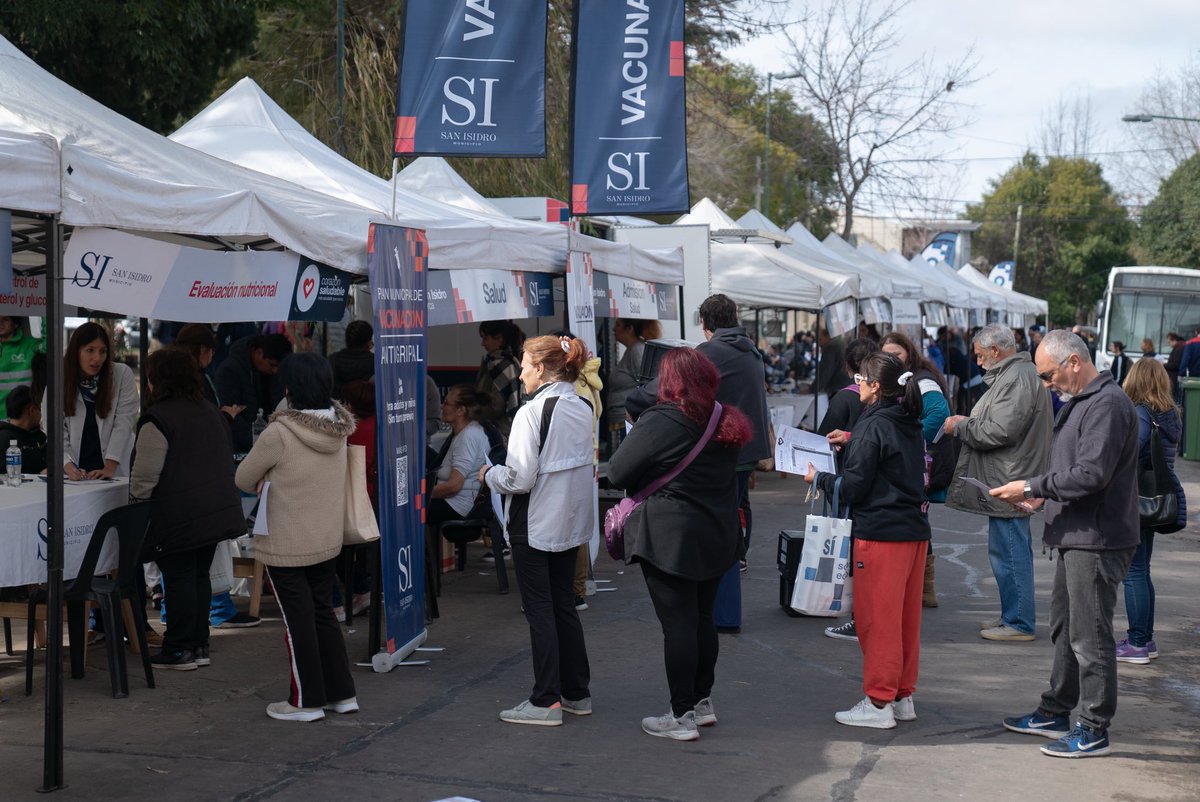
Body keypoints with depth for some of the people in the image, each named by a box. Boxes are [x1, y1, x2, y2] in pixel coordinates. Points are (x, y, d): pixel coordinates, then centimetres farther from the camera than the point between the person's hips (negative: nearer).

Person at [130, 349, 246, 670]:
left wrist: (136, 504, -1)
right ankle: (199, 646, 20)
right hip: (218, 510, 8)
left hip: (179, 518, -8)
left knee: (179, 580, -1)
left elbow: (145, 477, -15)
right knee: (199, 576, 14)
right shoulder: (211, 412, 14)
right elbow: (225, 463, 22)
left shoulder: (157, 418, -13)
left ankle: (179, 650, 5)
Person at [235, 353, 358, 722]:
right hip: (328, 540, 6)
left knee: (298, 621, 5)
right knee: (324, 614, 18)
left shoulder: (279, 434, -23)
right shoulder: (338, 428, -3)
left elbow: (244, 479, -9)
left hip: (286, 546, -6)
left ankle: (306, 701, 15)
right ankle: (341, 693, 23)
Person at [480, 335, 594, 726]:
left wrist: (489, 474, -1)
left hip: (535, 526, -7)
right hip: (572, 521, 7)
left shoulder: (532, 412, -18)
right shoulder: (583, 409, 4)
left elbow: (520, 479, -21)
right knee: (564, 604, 16)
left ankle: (546, 702, 4)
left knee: (539, 609, 0)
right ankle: (577, 693, 22)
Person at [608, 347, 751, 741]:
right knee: (702, 618, 17)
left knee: (677, 623, -3)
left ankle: (682, 715, 1)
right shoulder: (726, 422, 6)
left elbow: (617, 473, -13)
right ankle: (703, 701, 27)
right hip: (717, 535, 7)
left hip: (670, 538, -7)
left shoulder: (660, 423, -16)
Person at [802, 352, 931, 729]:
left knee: (877, 619, -1)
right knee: (906, 618, 14)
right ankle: (902, 695, 22)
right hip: (915, 530, 8)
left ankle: (878, 702, 3)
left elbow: (852, 488, -14)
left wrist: (818, 479, 1)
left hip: (880, 534, -8)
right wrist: (852, 441, 23)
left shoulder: (872, 426, -15)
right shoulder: (910, 424, 10)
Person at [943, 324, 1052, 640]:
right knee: (1012, 551, 17)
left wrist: (961, 427, -10)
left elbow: (1001, 431, -23)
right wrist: (968, 422, 12)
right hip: (1010, 480, 11)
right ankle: (1014, 614, 26)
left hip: (1008, 484, -11)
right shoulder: (1016, 374, 18)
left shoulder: (1017, 379, -18)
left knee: (1008, 552, -6)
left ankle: (1019, 623, 0)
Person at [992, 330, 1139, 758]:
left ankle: (1094, 730, 5)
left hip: (1098, 540, -11)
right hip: (1077, 536, 11)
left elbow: (1091, 475, -24)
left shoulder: (1108, 404, -18)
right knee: (1064, 628, 18)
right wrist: (1043, 495, 9)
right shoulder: (1083, 402, 15)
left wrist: (1031, 487, -17)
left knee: (1089, 635, -3)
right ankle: (1056, 712, 30)